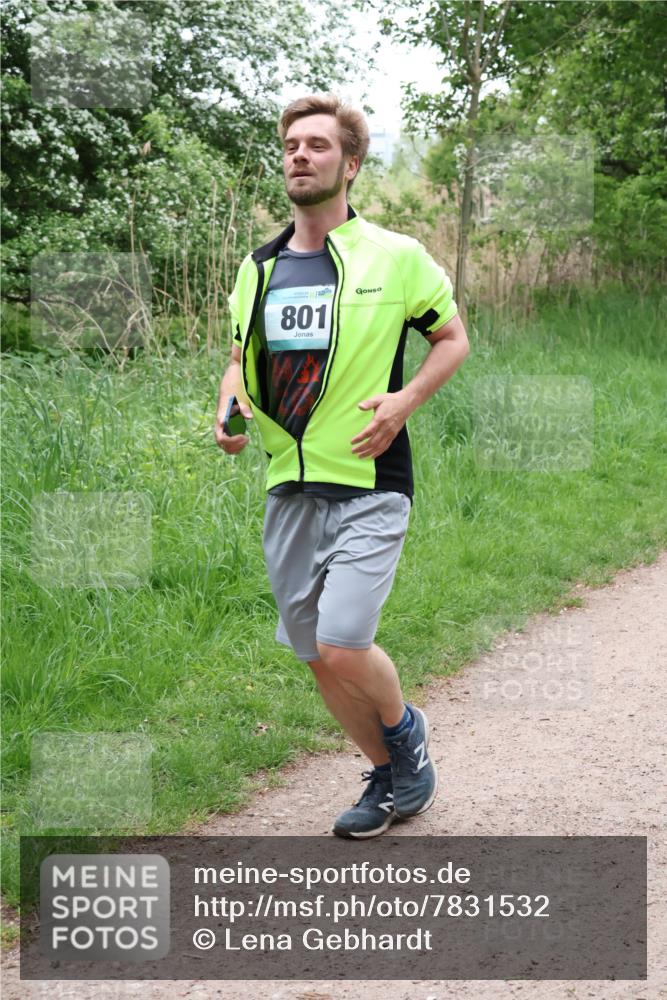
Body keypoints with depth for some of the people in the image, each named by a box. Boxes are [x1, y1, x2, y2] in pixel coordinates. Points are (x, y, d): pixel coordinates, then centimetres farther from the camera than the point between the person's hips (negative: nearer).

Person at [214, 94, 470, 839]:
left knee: (343, 647, -15)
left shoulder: (395, 257, -3)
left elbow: (452, 339, 7)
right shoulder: (257, 268, 10)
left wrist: (405, 399, -11)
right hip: (288, 490, 5)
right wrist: (229, 411, -1)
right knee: (317, 656, 9)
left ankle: (404, 728, 19)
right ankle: (393, 776, 29)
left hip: (367, 485, -5)